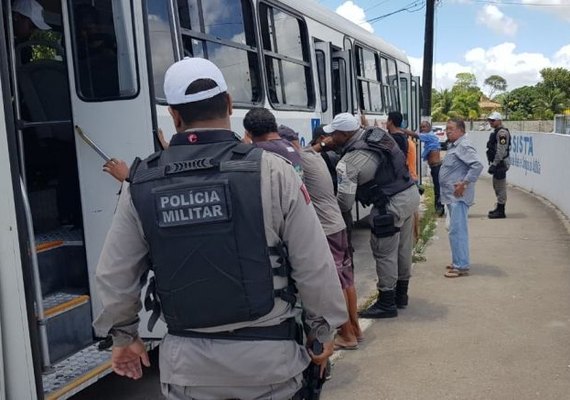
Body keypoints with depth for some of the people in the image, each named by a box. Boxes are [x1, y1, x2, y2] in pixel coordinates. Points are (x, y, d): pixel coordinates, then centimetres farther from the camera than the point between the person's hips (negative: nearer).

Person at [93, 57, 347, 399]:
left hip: (187, 361, 2)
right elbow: (315, 268, -9)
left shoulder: (142, 184, -6)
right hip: (267, 353, -1)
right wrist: (324, 330, 6)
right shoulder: (271, 170, -13)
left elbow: (114, 275, 2)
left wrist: (124, 335, 19)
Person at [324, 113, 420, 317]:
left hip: (392, 204, -9)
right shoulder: (378, 133, 4)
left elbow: (345, 203, -15)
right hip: (411, 193, 9)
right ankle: (401, 294, 35)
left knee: (385, 254, 5)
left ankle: (387, 304, 15)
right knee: (403, 249, 20)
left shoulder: (348, 163, -17)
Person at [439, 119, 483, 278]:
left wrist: (464, 184, -25)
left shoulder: (464, 146, -14)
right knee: (456, 230, 16)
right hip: (452, 196, 11)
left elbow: (477, 165, -26)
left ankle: (462, 266, -6)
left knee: (457, 230, -10)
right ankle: (458, 262, 25)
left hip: (458, 196, -11)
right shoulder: (454, 146, 18)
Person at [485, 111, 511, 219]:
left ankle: (501, 211, -2)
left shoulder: (502, 133, -16)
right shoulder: (495, 132, 17)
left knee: (500, 187, -6)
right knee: (497, 186, 18)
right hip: (496, 163, 11)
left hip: (500, 163, -11)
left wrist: (494, 164, -23)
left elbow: (501, 151, -23)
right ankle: (498, 208, 29)